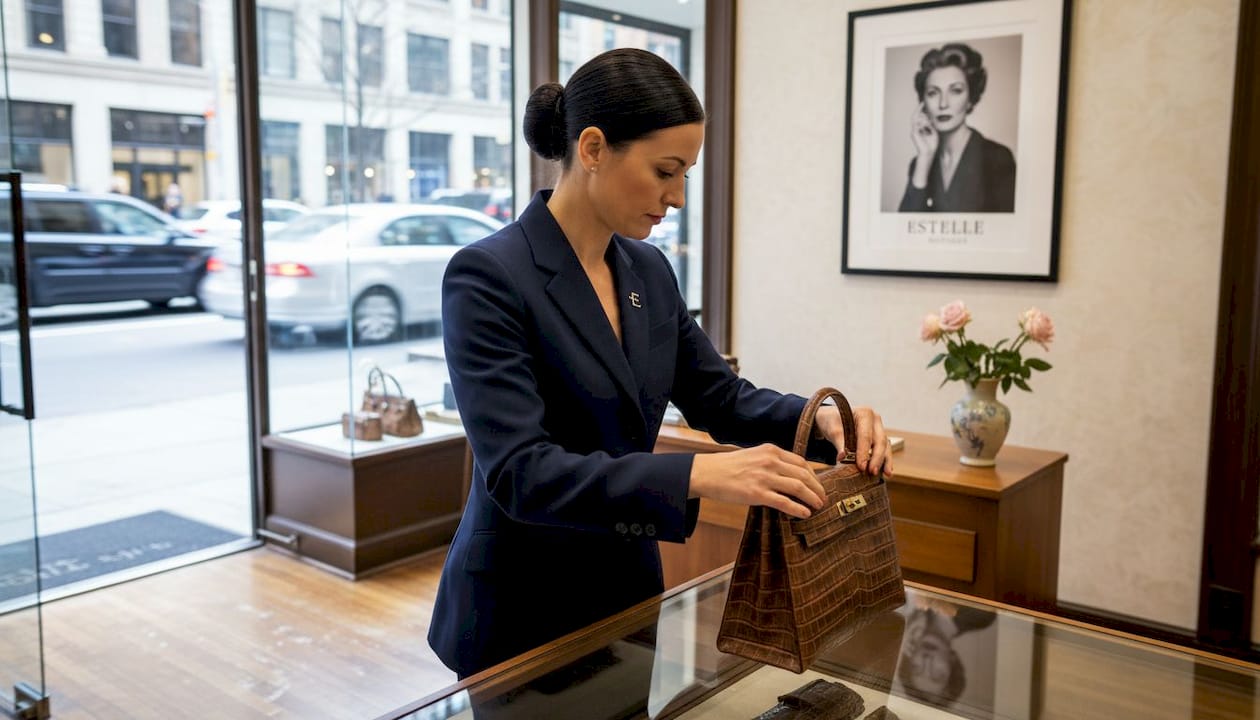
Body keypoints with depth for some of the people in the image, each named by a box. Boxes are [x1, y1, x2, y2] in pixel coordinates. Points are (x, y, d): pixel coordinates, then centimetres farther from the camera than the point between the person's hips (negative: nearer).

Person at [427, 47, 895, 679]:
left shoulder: (648, 270, 2)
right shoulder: (487, 276, -21)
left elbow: (722, 399, 8)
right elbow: (518, 471, -29)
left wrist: (818, 417, -12)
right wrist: (699, 475, -38)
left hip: (629, 589, 7)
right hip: (521, 609, -7)